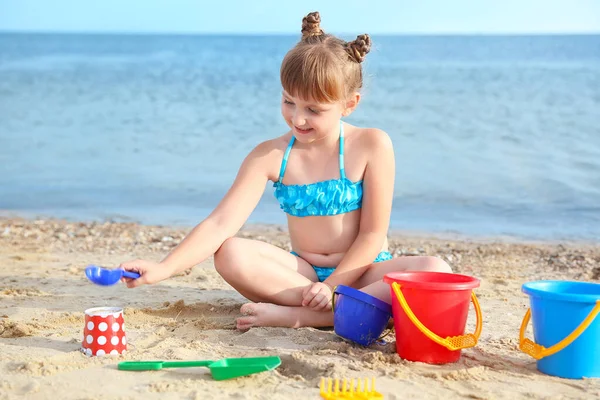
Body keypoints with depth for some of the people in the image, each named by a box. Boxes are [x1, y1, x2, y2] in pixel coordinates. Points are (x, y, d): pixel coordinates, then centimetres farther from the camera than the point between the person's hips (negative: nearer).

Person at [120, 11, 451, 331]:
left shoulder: (371, 145, -10)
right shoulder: (271, 156, -6)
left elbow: (373, 233, -10)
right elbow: (220, 224, -13)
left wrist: (331, 285, -19)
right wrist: (163, 269, -26)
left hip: (360, 271, -1)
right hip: (303, 271, 2)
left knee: (435, 271, -31)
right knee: (231, 254, -25)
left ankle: (295, 315, -33)